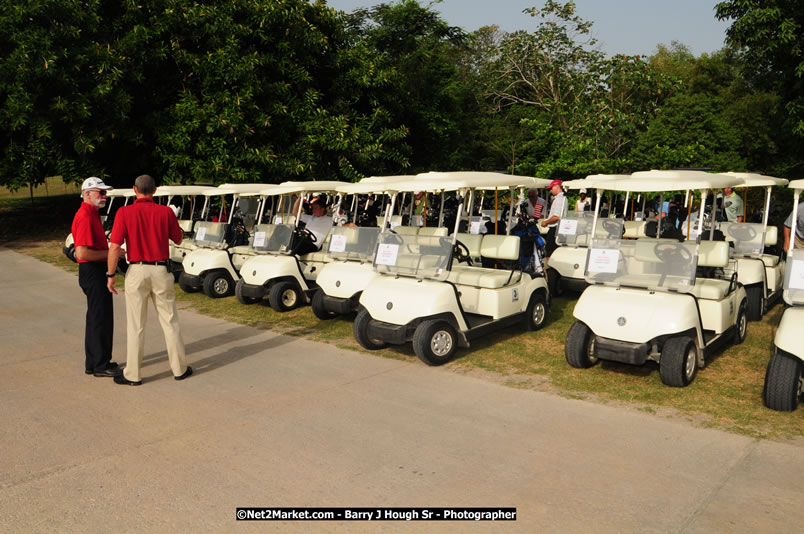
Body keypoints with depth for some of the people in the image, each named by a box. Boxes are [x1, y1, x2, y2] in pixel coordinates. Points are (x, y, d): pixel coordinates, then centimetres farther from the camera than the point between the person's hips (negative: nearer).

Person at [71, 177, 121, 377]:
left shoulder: (93, 214, 14)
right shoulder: (85, 217, -18)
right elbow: (82, 252, -26)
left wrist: (108, 250, 11)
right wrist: (110, 253, -18)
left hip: (97, 271, 11)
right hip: (92, 271, -11)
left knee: (96, 317, 16)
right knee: (100, 317, -3)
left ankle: (94, 362, 25)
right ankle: (100, 365, 6)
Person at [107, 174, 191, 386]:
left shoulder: (124, 213, -6)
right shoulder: (166, 212, -2)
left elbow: (115, 247, -11)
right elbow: (178, 239, 10)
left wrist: (111, 276, -2)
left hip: (136, 271, -1)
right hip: (161, 271, 1)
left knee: (136, 325, 5)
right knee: (170, 321, 11)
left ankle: (132, 374, 12)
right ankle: (179, 368, 18)